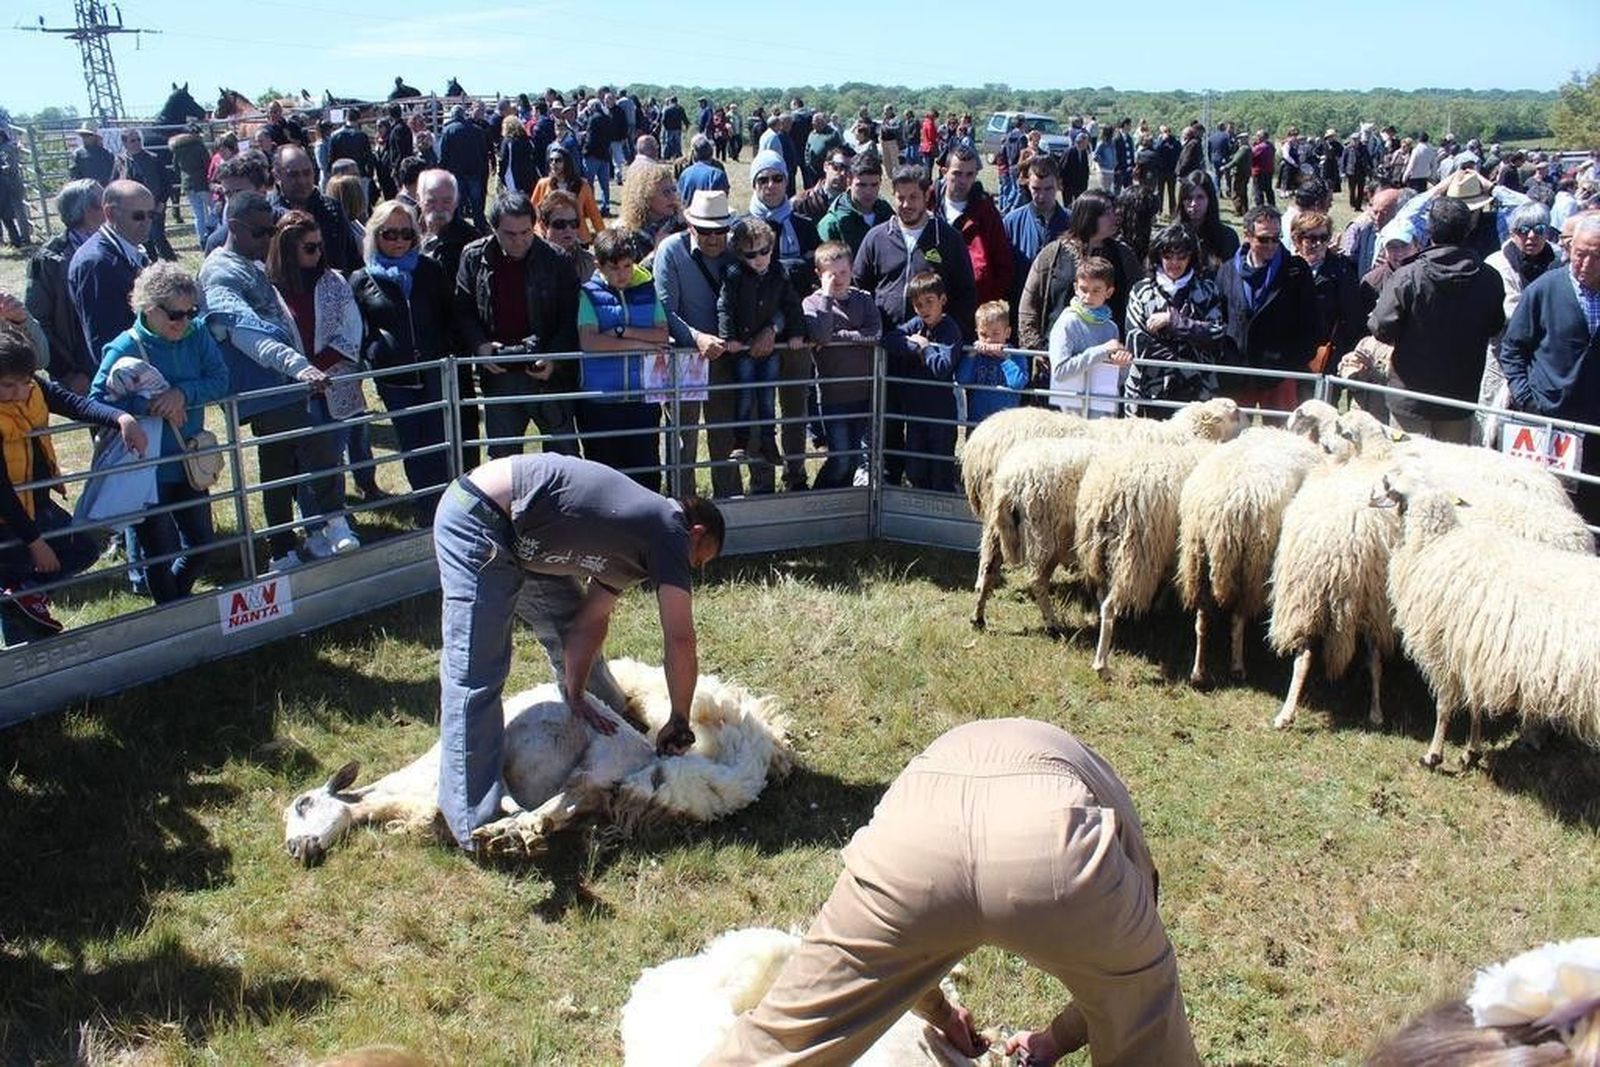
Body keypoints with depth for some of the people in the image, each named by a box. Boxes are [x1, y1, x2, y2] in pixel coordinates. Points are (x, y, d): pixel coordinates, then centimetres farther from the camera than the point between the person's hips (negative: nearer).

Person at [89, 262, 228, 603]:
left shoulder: (196, 334, -4)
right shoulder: (125, 348, -16)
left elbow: (220, 379, -10)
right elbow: (97, 402, -19)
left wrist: (183, 393, -26)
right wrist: (148, 406, -29)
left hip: (189, 462, 5)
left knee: (201, 541, 17)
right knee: (159, 552, 9)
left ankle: (180, 597, 44)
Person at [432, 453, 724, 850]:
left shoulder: (631, 542, 15)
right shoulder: (669, 531, -10)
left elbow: (589, 622, 10)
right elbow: (680, 642, -12)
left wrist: (575, 694, 0)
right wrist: (679, 723, -3)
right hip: (478, 518, -10)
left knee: (569, 637, 19)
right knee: (475, 676, -11)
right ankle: (475, 824, -8)